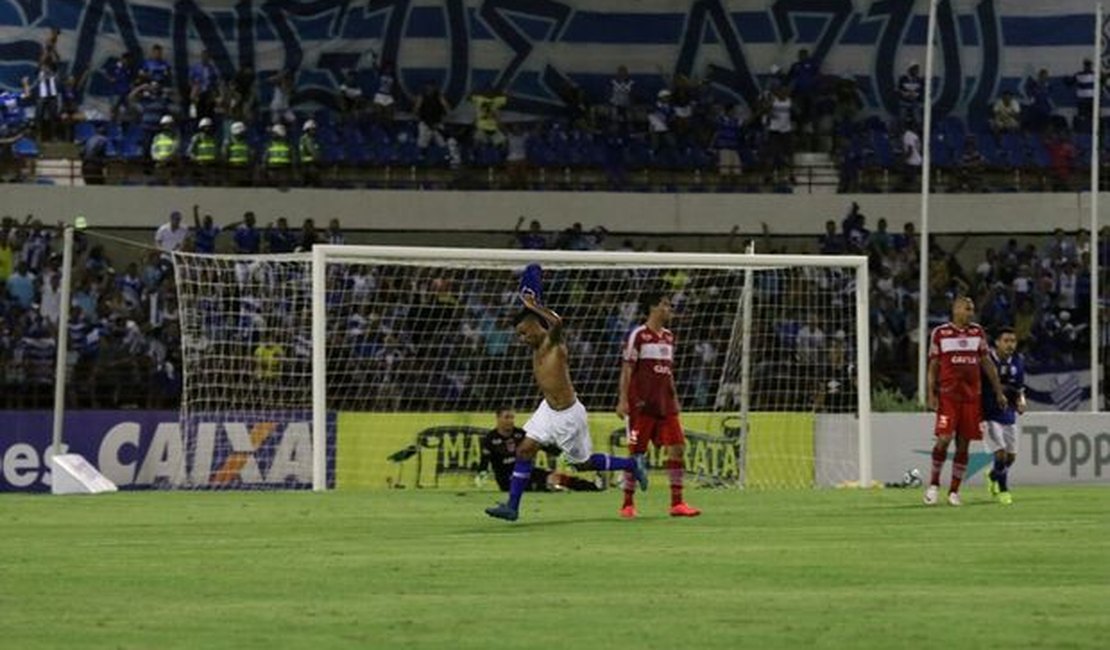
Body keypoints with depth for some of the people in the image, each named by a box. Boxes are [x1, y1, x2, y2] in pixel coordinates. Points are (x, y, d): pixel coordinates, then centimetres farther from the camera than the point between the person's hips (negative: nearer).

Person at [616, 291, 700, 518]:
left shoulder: (669, 337, 14)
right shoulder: (638, 336, -6)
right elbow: (627, 369, -8)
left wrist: (674, 399, 18)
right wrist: (623, 400, -14)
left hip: (665, 405, 6)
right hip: (642, 405, -6)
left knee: (677, 448, -3)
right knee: (636, 452, -2)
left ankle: (677, 503, 0)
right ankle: (628, 504, 7)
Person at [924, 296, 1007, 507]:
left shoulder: (978, 333, 10)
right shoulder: (940, 334, 2)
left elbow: (986, 363, 15)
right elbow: (933, 367, 5)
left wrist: (998, 392, 13)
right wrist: (931, 395, -3)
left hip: (971, 396, 3)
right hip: (947, 394, -3)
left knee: (963, 444, 2)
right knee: (944, 439, -14)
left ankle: (954, 491, 10)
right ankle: (934, 483, 5)